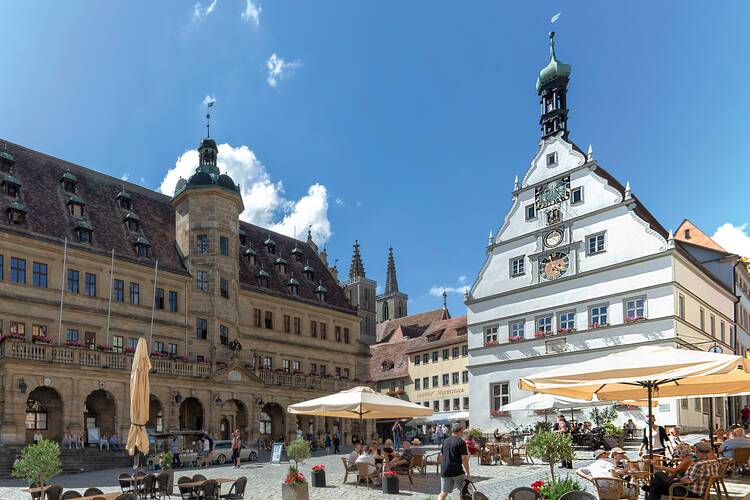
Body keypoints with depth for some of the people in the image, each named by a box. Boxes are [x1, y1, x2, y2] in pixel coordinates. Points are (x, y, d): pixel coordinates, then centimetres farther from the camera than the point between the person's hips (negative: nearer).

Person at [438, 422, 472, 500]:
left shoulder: (445, 441, 10)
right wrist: (468, 473, -6)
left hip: (445, 470, 5)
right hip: (457, 471, -5)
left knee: (443, 493, 7)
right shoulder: (461, 442, -9)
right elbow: (464, 459, -12)